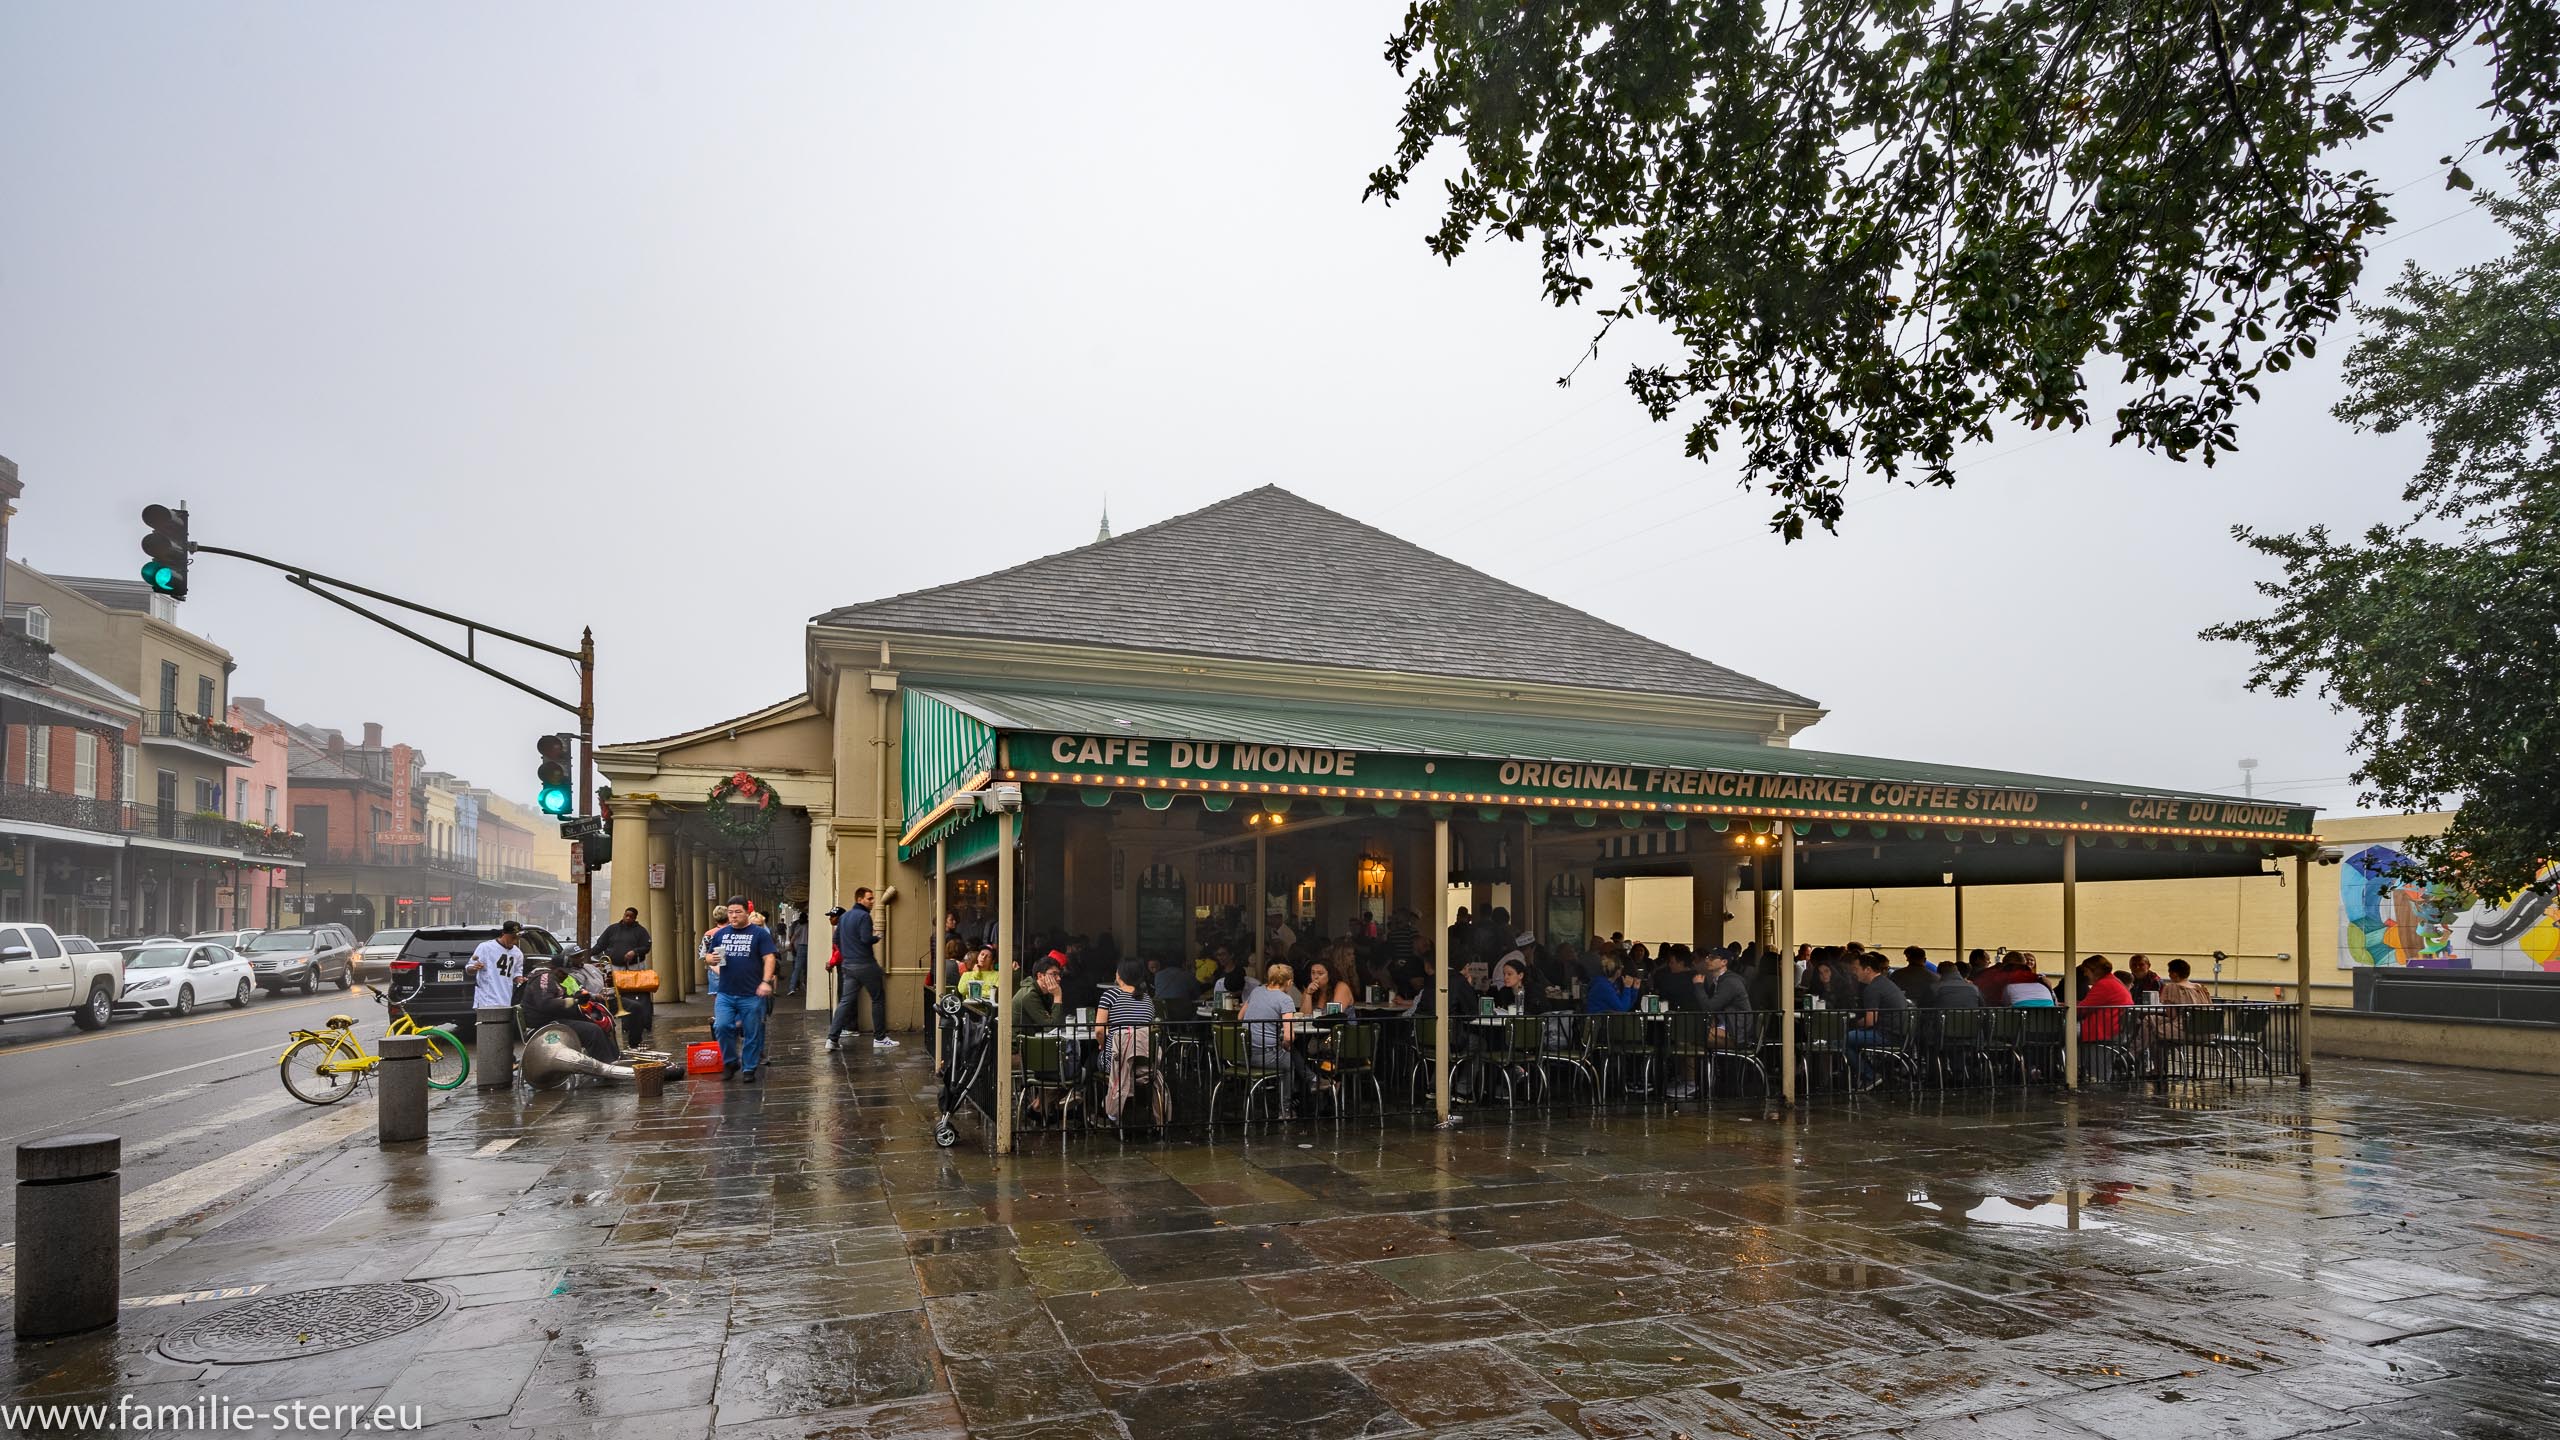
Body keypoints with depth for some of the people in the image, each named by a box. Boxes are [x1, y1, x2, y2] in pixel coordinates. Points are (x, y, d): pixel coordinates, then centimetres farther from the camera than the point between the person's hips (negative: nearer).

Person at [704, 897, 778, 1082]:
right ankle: (730, 1063, 13)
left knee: (752, 1033, 2)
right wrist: (712, 959, -5)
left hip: (751, 994, -3)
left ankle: (749, 1068, 16)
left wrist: (766, 981, -17)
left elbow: (769, 958, -5)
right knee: (721, 1027, -9)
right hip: (725, 994, 3)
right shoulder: (720, 934, 12)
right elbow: (709, 957, 19)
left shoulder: (759, 933, 0)